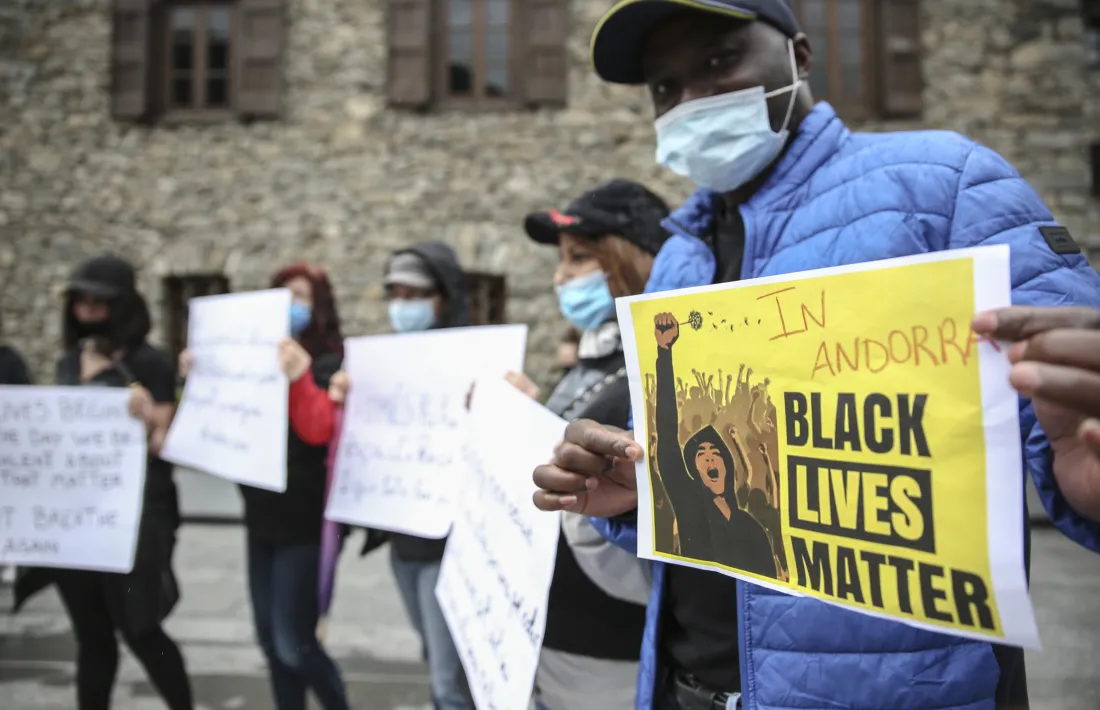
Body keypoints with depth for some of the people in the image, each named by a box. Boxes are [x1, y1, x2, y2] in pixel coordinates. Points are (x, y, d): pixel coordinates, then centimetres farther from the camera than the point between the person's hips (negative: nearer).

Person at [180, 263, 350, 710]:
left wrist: (298, 378, -35)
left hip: (305, 522, -6)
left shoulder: (329, 364, -9)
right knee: (270, 638, 13)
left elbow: (318, 431, -22)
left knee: (294, 643, -4)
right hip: (262, 517, 7)